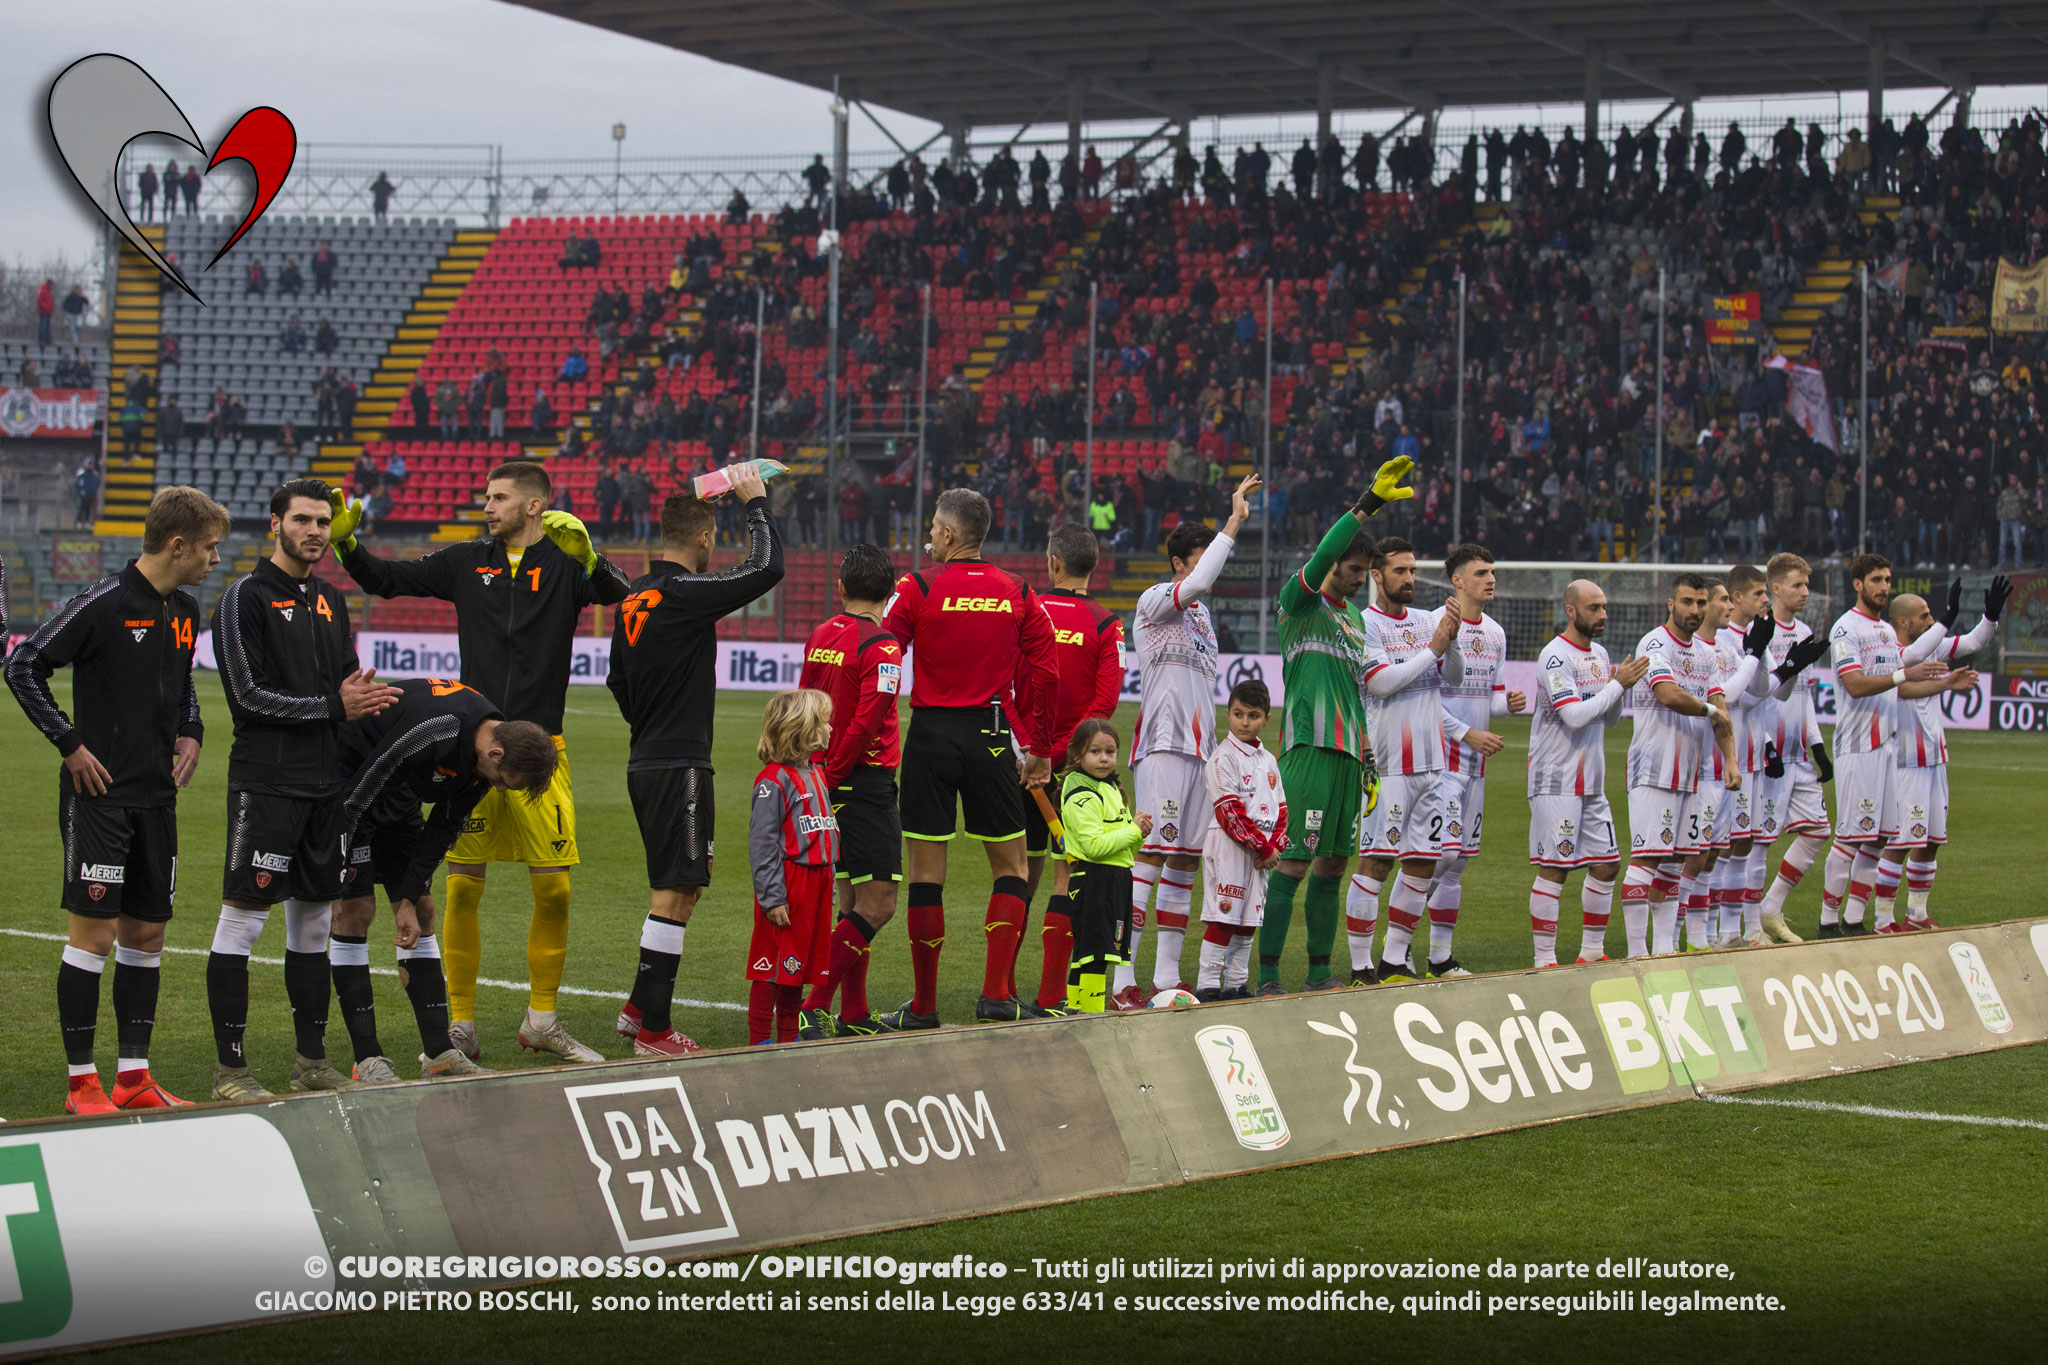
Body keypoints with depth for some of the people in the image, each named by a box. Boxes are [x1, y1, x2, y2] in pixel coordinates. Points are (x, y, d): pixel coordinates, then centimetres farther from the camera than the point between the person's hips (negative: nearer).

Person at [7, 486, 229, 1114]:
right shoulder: (104, 604, -14)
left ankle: (134, 1075, 16)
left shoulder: (185, 611, 10)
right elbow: (22, 666, -12)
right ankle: (81, 1082, 1)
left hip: (157, 796, 8)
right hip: (99, 794, -7)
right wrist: (70, 743, -12)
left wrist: (189, 733, 10)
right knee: (94, 932, -5)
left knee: (146, 932, 9)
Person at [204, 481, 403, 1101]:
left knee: (313, 921, 12)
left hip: (324, 782, 7)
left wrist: (363, 697, -1)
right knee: (243, 917, -7)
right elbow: (249, 694, -13)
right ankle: (230, 1068, -3)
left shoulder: (330, 600, 16)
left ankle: (311, 1060, 20)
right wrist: (335, 706, -12)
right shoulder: (245, 598, -6)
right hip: (265, 783, -7)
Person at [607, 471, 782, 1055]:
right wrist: (756, 504, -8)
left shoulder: (632, 597, 12)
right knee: (675, 893, -6)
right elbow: (766, 569, -20)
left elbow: (617, 680, 22)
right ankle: (653, 1031, -4)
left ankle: (638, 1007, 23)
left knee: (683, 885, 19)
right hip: (679, 766, -9)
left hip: (646, 761, 9)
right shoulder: (685, 592, -15)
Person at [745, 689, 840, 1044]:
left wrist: (829, 889, 17)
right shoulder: (774, 780, -14)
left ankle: (789, 1036, 22)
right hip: (787, 882, -8)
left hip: (816, 883, 8)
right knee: (771, 965, -3)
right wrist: (772, 897, -18)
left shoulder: (816, 774, 13)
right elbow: (761, 844, -15)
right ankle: (759, 1039, 2)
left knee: (798, 966, 14)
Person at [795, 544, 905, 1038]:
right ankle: (814, 1007, -14)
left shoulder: (820, 637, 9)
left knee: (853, 902, 13)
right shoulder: (882, 647, -13)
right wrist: (831, 777, -10)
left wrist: (821, 776, 17)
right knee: (877, 905, -7)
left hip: (833, 781, 8)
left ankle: (854, 1016, 15)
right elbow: (866, 722, -19)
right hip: (866, 783, -8)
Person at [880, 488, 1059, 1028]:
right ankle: (996, 993, 2)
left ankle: (924, 1006, 7)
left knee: (926, 872, 3)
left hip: (931, 734, -2)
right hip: (991, 735, 2)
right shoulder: (1018, 593, 5)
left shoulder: (917, 588, -4)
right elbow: (1043, 675, 6)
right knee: (1010, 865, 12)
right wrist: (1039, 749, 14)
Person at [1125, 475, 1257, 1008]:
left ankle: (1167, 975, 10)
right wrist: (1234, 521, -23)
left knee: (1185, 859, 7)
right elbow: (1198, 583, -26)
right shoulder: (1155, 600, -4)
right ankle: (1122, 979, -17)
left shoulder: (1201, 613, 22)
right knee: (1150, 854, -14)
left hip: (1198, 745, 9)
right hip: (1161, 744, -9)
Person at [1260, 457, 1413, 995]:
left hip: (1347, 751, 8)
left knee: (1332, 865, 9)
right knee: (1294, 862, -11)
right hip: (1309, 749, -8)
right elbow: (1320, 559, -23)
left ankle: (1320, 973, 16)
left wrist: (1366, 756, 23)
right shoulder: (1300, 602, -2)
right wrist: (1366, 506, -31)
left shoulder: (1354, 616, 21)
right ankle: (1267, 978, -10)